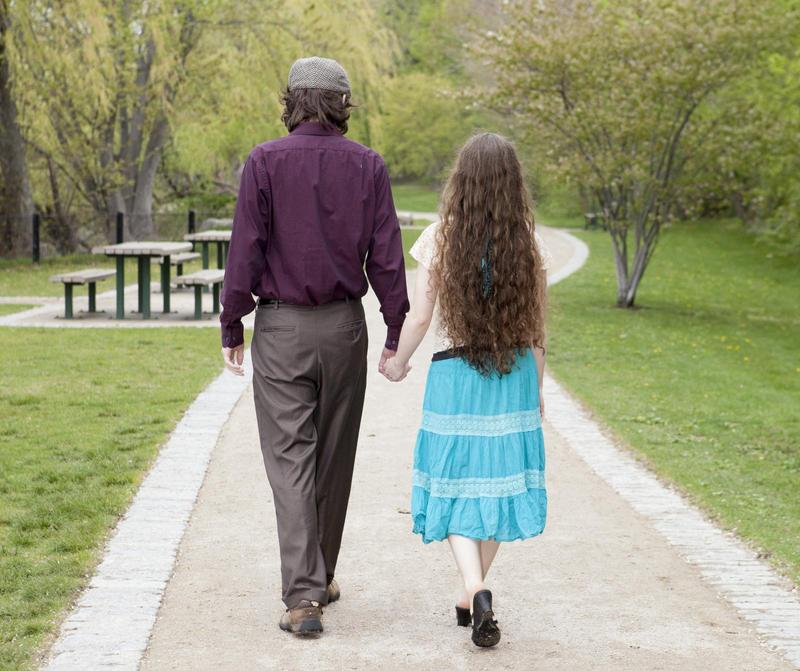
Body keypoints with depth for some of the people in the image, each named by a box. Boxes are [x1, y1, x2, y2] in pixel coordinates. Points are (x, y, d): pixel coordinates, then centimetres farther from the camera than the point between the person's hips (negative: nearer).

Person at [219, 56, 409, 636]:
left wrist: (231, 327, 1)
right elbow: (386, 255, -1)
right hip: (343, 326, 3)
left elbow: (245, 249, -7)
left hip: (281, 327, -2)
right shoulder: (368, 166, 0)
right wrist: (396, 332, 5)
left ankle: (303, 594, -12)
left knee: (290, 459, -3)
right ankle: (322, 577, 27)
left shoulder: (265, 162, -6)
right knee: (335, 457, 14)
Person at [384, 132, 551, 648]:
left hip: (454, 374, -2)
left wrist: (399, 364, 13)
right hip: (514, 376, 2)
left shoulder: (441, 239, -8)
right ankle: (471, 594, 22)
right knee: (499, 480, 13)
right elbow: (537, 327, 2)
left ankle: (475, 589, -17)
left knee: (457, 488, 5)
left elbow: (419, 318, -5)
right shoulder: (528, 243, -3)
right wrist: (536, 390, 14)